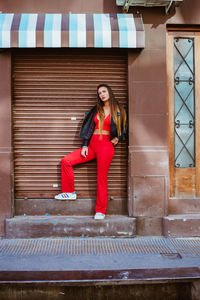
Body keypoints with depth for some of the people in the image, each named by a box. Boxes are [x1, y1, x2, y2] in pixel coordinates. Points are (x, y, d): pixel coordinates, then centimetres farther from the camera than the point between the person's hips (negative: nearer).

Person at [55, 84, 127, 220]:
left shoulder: (118, 111, 5)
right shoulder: (97, 109, 15)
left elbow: (123, 129, 13)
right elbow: (89, 127, 12)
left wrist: (117, 139, -5)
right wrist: (84, 145, 4)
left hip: (106, 146, -5)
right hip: (92, 144, 5)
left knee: (102, 179, -6)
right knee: (66, 161, -7)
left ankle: (100, 211, 4)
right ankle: (69, 192, 6)